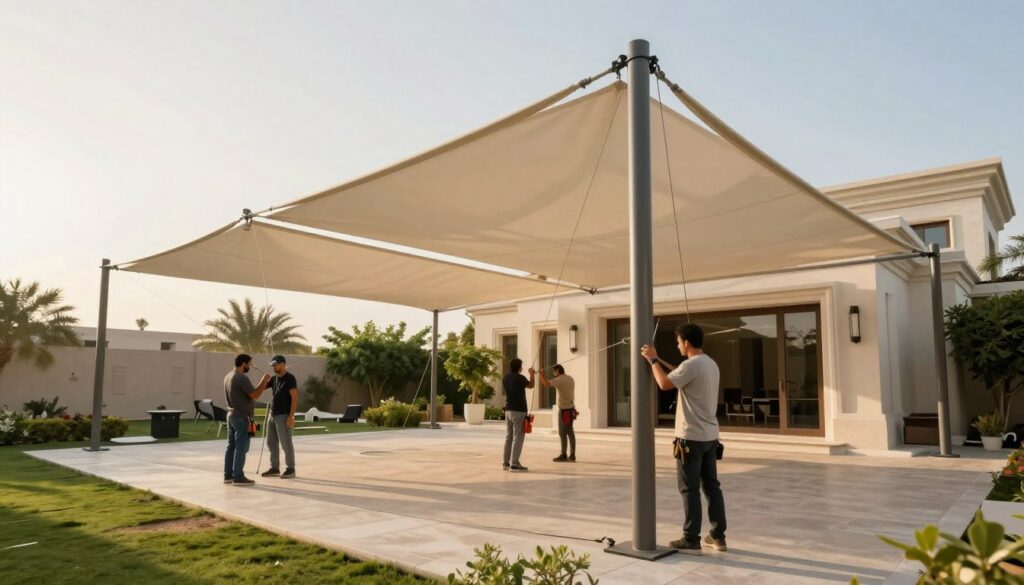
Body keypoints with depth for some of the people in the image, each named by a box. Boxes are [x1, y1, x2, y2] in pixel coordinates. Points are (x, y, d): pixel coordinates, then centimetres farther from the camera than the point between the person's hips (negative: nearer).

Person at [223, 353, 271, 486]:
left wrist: (262, 384, 15)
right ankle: (238, 477, -2)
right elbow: (255, 395, -20)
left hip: (231, 414, 10)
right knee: (241, 447, -5)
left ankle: (228, 475, 17)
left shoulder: (228, 376, 11)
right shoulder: (241, 378, -19)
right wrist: (263, 381, -9)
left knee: (231, 446, 13)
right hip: (241, 417, -10)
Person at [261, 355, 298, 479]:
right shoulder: (274, 378, 13)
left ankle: (290, 469, 5)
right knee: (271, 443, 11)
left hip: (283, 416, -8)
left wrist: (291, 416, -20)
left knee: (286, 443, -3)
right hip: (273, 415, 8)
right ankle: (274, 468, 21)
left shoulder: (289, 378, -10)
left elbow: (295, 398, -15)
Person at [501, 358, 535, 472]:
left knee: (508, 437, 13)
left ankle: (506, 462, 16)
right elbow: (531, 385, 7)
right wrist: (532, 374, 26)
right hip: (519, 411, -7)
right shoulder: (520, 378, -12)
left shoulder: (505, 378, 7)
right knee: (517, 438, -5)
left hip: (508, 410, 7)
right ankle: (514, 463, -7)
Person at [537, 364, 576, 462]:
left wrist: (541, 375, -11)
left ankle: (563, 455, 2)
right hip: (571, 408, 8)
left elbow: (546, 383, -26)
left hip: (564, 409, -8)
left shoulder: (559, 380, -14)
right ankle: (572, 455, 10)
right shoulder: (570, 378, 12)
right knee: (570, 432, 9)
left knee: (562, 433, -2)